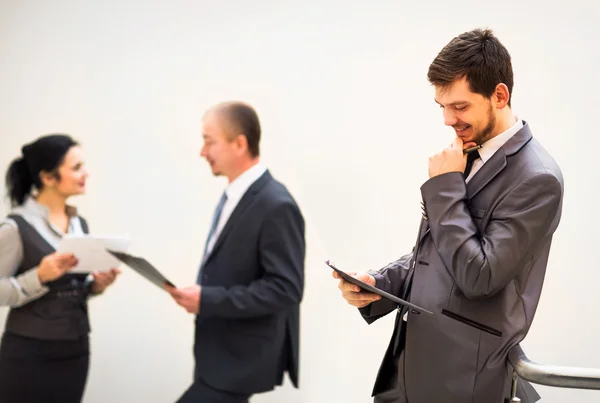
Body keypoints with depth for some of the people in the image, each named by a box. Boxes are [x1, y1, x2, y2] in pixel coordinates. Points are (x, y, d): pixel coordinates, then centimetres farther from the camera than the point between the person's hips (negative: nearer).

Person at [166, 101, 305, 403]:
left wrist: (208, 300, -25)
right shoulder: (232, 195, 10)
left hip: (242, 360, -9)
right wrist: (199, 294, 6)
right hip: (222, 354, 9)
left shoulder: (276, 206, -20)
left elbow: (285, 289, -24)